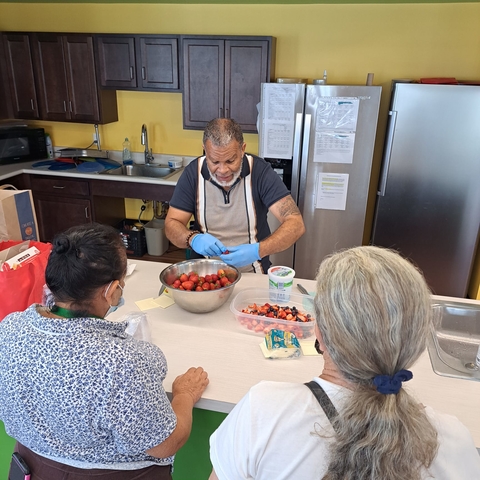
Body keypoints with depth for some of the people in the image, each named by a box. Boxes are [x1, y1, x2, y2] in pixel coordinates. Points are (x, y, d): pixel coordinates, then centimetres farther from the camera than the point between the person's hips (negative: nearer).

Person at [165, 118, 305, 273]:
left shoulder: (260, 171, -13)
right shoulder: (193, 172, -7)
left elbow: (296, 224, -17)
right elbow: (172, 225, -2)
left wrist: (258, 250, -33)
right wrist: (193, 239, -24)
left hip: (253, 275, 0)